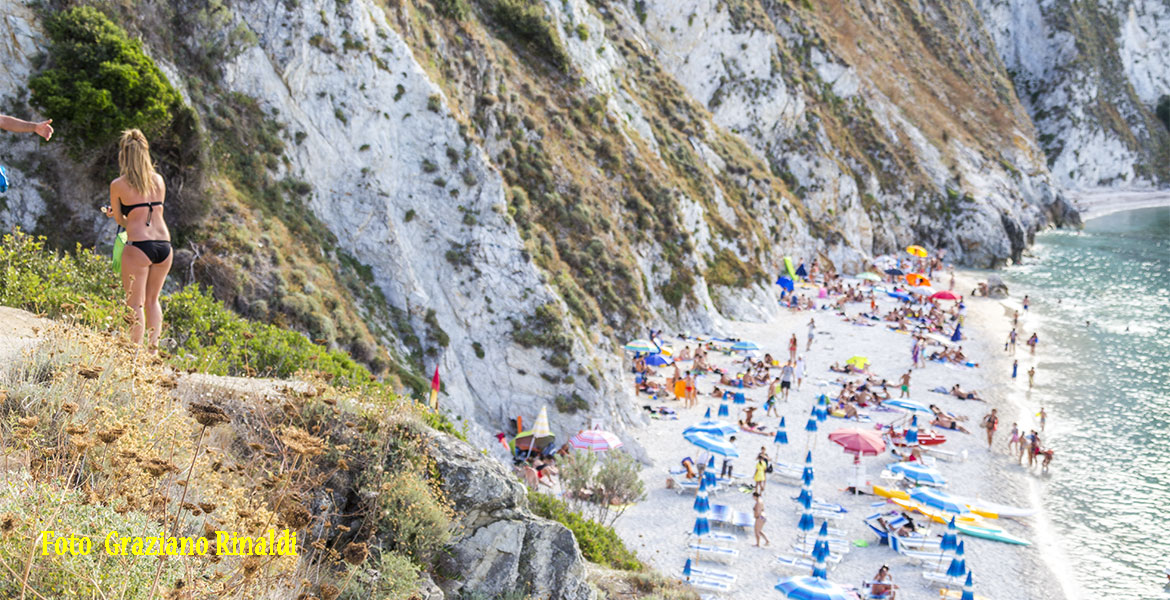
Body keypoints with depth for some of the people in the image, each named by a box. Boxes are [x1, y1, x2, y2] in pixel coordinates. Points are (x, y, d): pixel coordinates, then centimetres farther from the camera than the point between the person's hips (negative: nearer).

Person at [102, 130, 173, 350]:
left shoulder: (118, 185, -1)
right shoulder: (158, 180, 10)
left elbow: (120, 220, 8)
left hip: (138, 246, -5)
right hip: (164, 245, 5)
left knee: (135, 303, 3)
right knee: (152, 300, 17)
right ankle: (153, 349, 18)